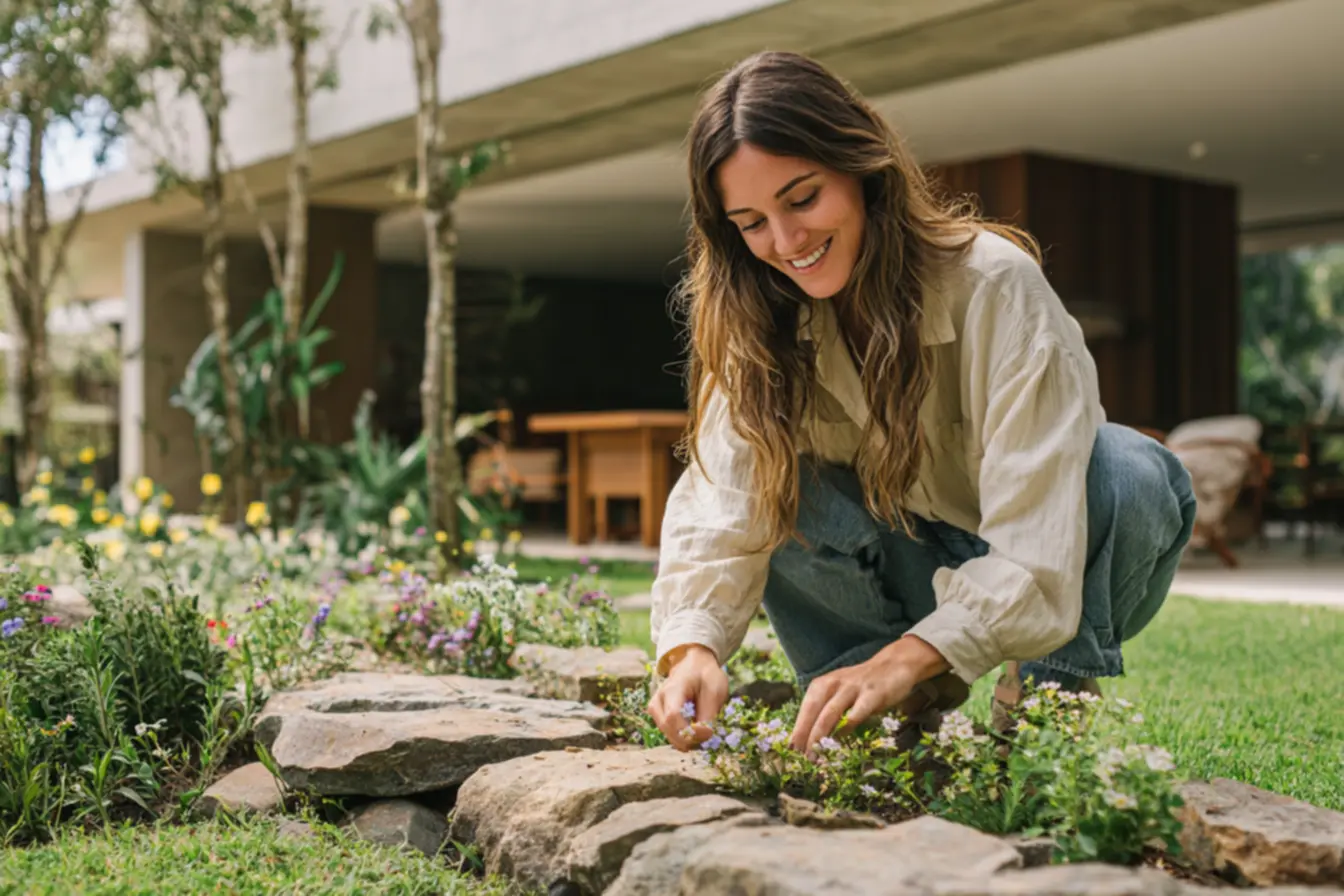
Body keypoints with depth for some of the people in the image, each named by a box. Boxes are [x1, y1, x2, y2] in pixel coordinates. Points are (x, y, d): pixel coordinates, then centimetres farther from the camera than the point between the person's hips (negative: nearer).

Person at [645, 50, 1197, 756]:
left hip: (1048, 586, -3)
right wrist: (692, 645, -41)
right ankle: (895, 722, -8)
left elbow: (1036, 538, -34)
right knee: (777, 488, -24)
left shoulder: (993, 284, -26)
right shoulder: (764, 327, -10)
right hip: (919, 582, 3)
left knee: (1130, 473, -34)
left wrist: (904, 657, -48)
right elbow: (720, 509, -22)